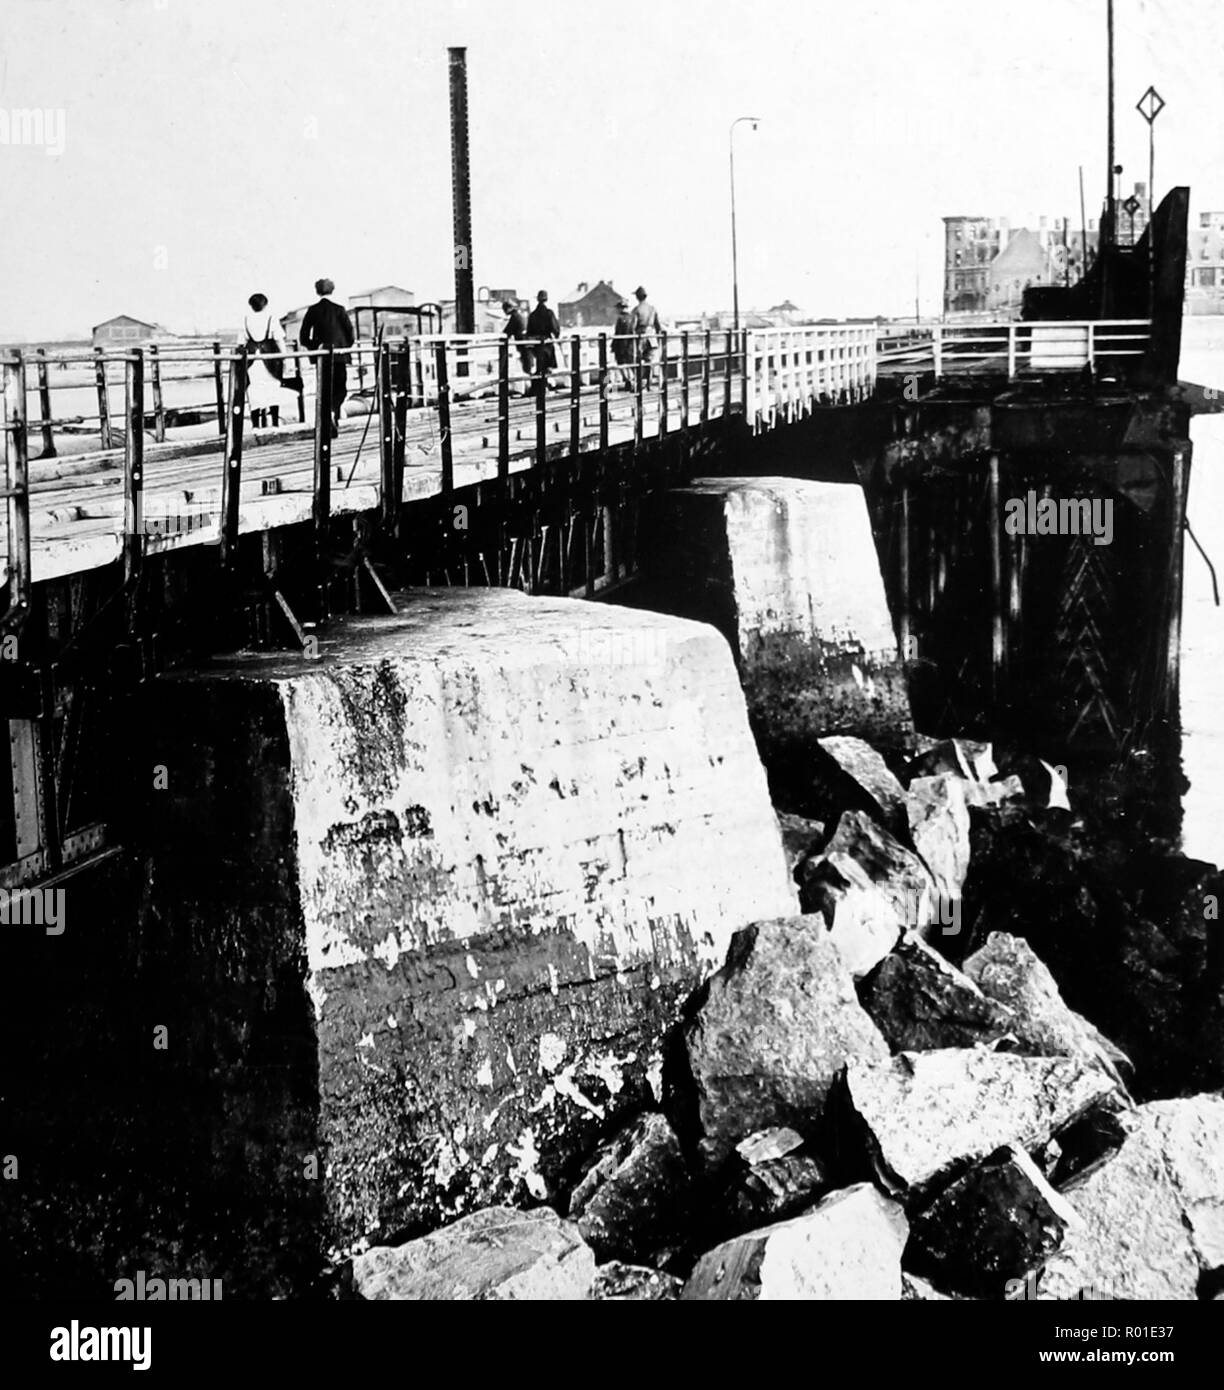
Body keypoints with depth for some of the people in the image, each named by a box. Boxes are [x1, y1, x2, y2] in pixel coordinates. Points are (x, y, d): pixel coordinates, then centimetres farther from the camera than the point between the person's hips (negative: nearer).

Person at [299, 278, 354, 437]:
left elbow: (303, 337, -2)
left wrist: (313, 347, 14)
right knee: (340, 389, 7)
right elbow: (350, 332, -5)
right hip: (339, 355, -2)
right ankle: (333, 411, -24)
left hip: (321, 356, 2)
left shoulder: (313, 311, 0)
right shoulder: (339, 309, -4)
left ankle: (332, 426, 12)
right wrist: (347, 347, 13)